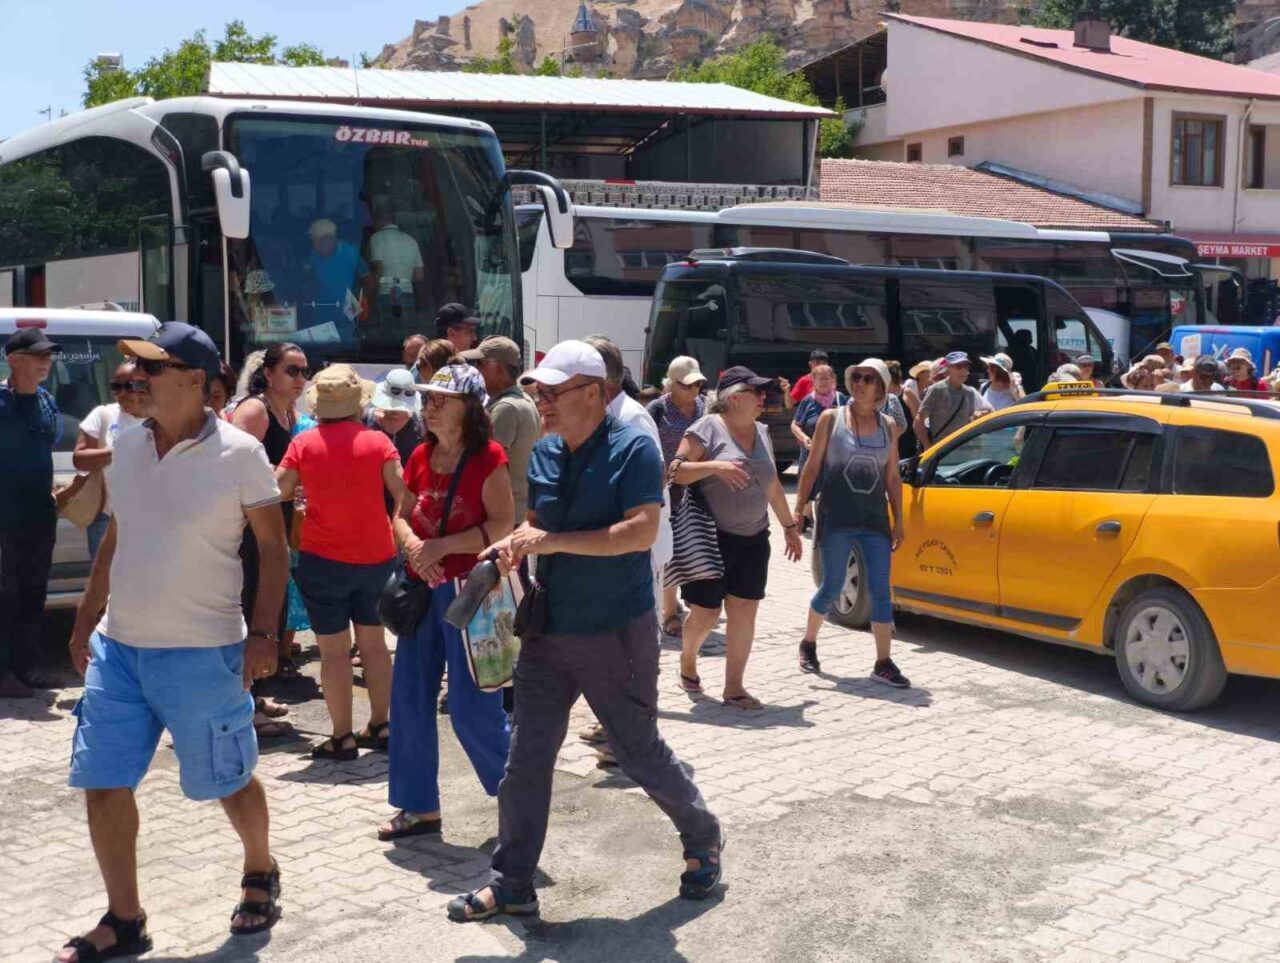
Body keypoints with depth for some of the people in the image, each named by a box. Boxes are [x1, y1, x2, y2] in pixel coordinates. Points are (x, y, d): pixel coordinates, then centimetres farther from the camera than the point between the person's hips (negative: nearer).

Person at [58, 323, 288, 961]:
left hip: (202, 652, -5)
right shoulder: (127, 447, 5)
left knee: (229, 780, 9)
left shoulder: (238, 454, -11)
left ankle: (260, 874, 37)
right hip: (117, 647, 5)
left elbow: (274, 546, -7)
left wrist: (262, 633, -13)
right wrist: (84, 622, 14)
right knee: (102, 782, 5)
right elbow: (114, 540, 15)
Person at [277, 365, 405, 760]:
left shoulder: (303, 444, -6)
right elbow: (403, 493, -7)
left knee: (333, 650, 4)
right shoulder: (377, 441, -6)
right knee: (374, 643, 16)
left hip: (323, 559, -2)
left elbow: (276, 493, -1)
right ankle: (379, 726, 23)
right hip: (376, 557, 2)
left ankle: (342, 737, 6)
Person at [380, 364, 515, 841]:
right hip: (423, 588, 7)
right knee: (410, 699, 9)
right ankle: (419, 806, 21)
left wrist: (441, 546, -19)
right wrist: (413, 546, -8)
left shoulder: (488, 457, -10)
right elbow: (401, 516, 14)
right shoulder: (421, 456, 9)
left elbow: (502, 526, -16)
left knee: (472, 708, -5)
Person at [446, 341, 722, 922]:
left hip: (616, 633, -6)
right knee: (525, 760, 5)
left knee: (640, 754, 8)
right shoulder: (543, 454, 7)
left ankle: (704, 841, 32)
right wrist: (517, 543, -6)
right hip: (548, 629, 6)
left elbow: (642, 531, -23)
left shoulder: (632, 448, -13)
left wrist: (554, 541, -24)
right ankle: (512, 885, 15)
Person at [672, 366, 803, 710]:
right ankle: (687, 661, 29)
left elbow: (772, 484, 23)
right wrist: (714, 466, -25)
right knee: (705, 614, 0)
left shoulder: (762, 433, 14)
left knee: (744, 611, 1)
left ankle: (734, 687, 6)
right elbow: (675, 471, -13)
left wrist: (790, 526, 25)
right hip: (711, 538, -6)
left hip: (752, 540, 6)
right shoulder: (708, 428, -8)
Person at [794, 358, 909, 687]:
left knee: (881, 590, -1)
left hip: (875, 518, 3)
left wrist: (898, 521, 9)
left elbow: (892, 477, 13)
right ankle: (808, 643, 26)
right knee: (832, 586, 2)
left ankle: (883, 663, 3)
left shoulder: (888, 426, 9)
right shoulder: (832, 418, 1)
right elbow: (813, 467, 2)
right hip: (837, 517, -3)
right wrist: (798, 509, -3)